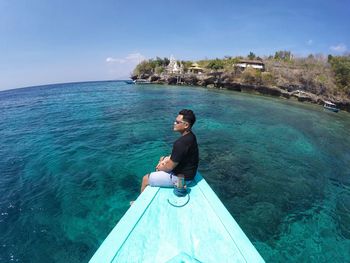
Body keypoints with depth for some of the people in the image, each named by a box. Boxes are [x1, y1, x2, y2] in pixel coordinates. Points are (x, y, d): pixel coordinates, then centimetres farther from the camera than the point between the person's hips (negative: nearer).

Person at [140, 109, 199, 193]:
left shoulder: (181, 143, -33)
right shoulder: (190, 135, -3)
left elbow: (169, 167, -24)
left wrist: (159, 167, -4)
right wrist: (166, 159, 1)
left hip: (181, 177, -9)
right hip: (188, 170, 9)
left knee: (145, 179, 1)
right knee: (162, 159, 28)